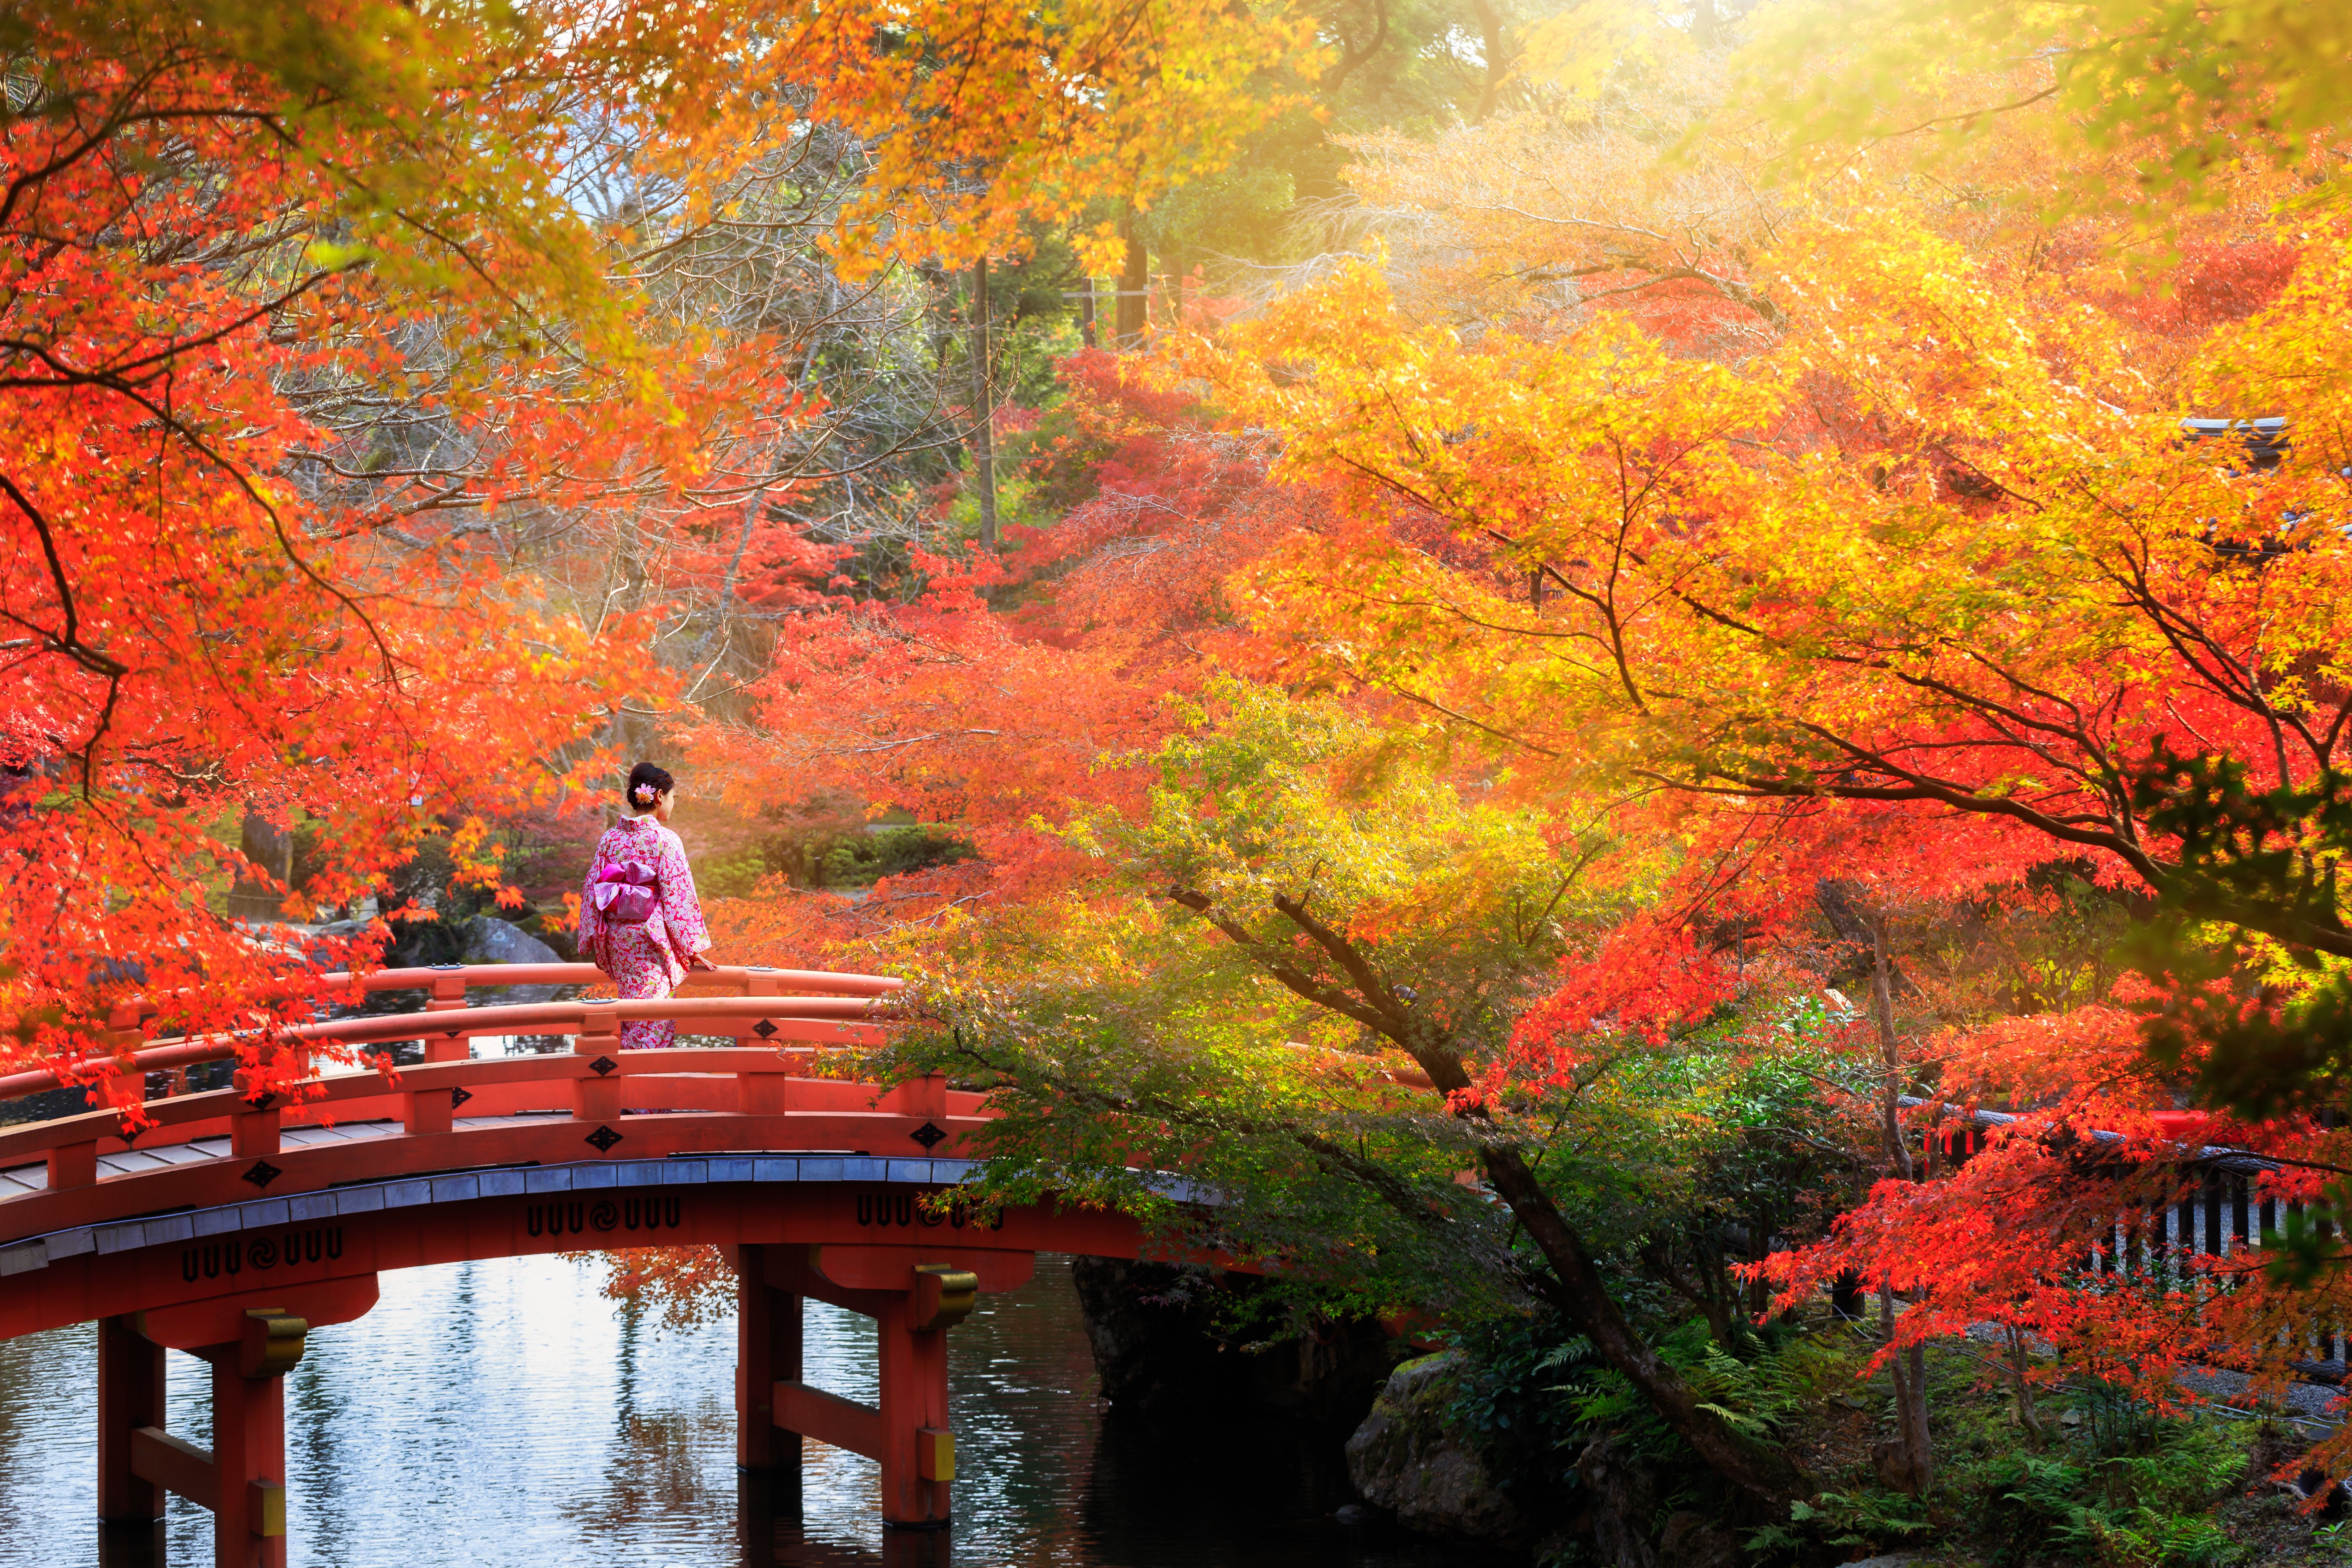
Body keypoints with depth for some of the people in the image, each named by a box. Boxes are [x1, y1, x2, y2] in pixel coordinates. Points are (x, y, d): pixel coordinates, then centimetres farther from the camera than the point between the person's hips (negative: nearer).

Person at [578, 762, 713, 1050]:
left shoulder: (609, 838, 4)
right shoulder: (665, 840, -12)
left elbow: (593, 891, 7)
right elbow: (678, 896, -11)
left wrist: (593, 942, 16)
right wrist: (692, 950, -4)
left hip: (617, 940, 6)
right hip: (652, 939, -6)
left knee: (632, 1018, 17)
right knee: (653, 1025, -2)